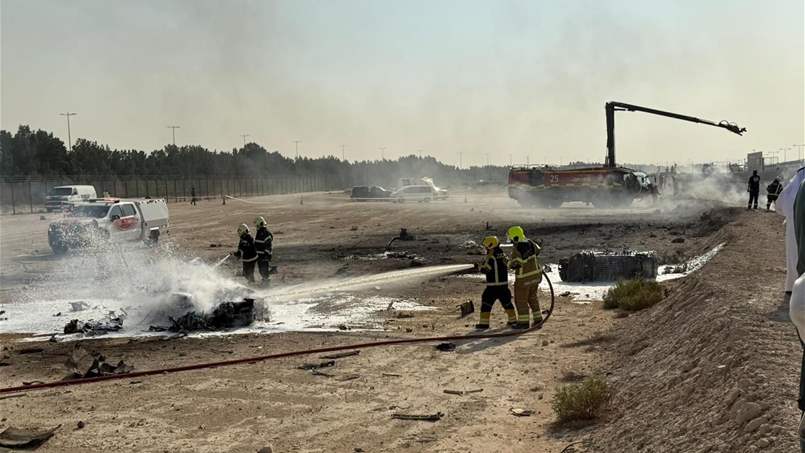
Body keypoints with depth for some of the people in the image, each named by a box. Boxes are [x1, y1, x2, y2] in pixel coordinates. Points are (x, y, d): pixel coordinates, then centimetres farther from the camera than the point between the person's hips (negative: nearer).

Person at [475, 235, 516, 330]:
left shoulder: (490, 257, -16)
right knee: (506, 301, 19)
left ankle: (484, 323, -2)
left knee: (486, 302, 1)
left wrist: (480, 267, 7)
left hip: (492, 285, -6)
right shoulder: (503, 255, 5)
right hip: (504, 283, 7)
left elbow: (484, 269, -14)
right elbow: (507, 265, 18)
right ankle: (513, 320, 25)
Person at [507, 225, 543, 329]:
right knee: (532, 297, 20)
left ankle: (523, 322, 9)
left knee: (521, 300, 5)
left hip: (524, 278, -8)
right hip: (536, 274, 8)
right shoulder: (530, 243, -1)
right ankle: (538, 319, 23)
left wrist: (510, 262, -1)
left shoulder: (516, 249, -23)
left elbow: (514, 265, -23)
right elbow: (537, 250, 18)